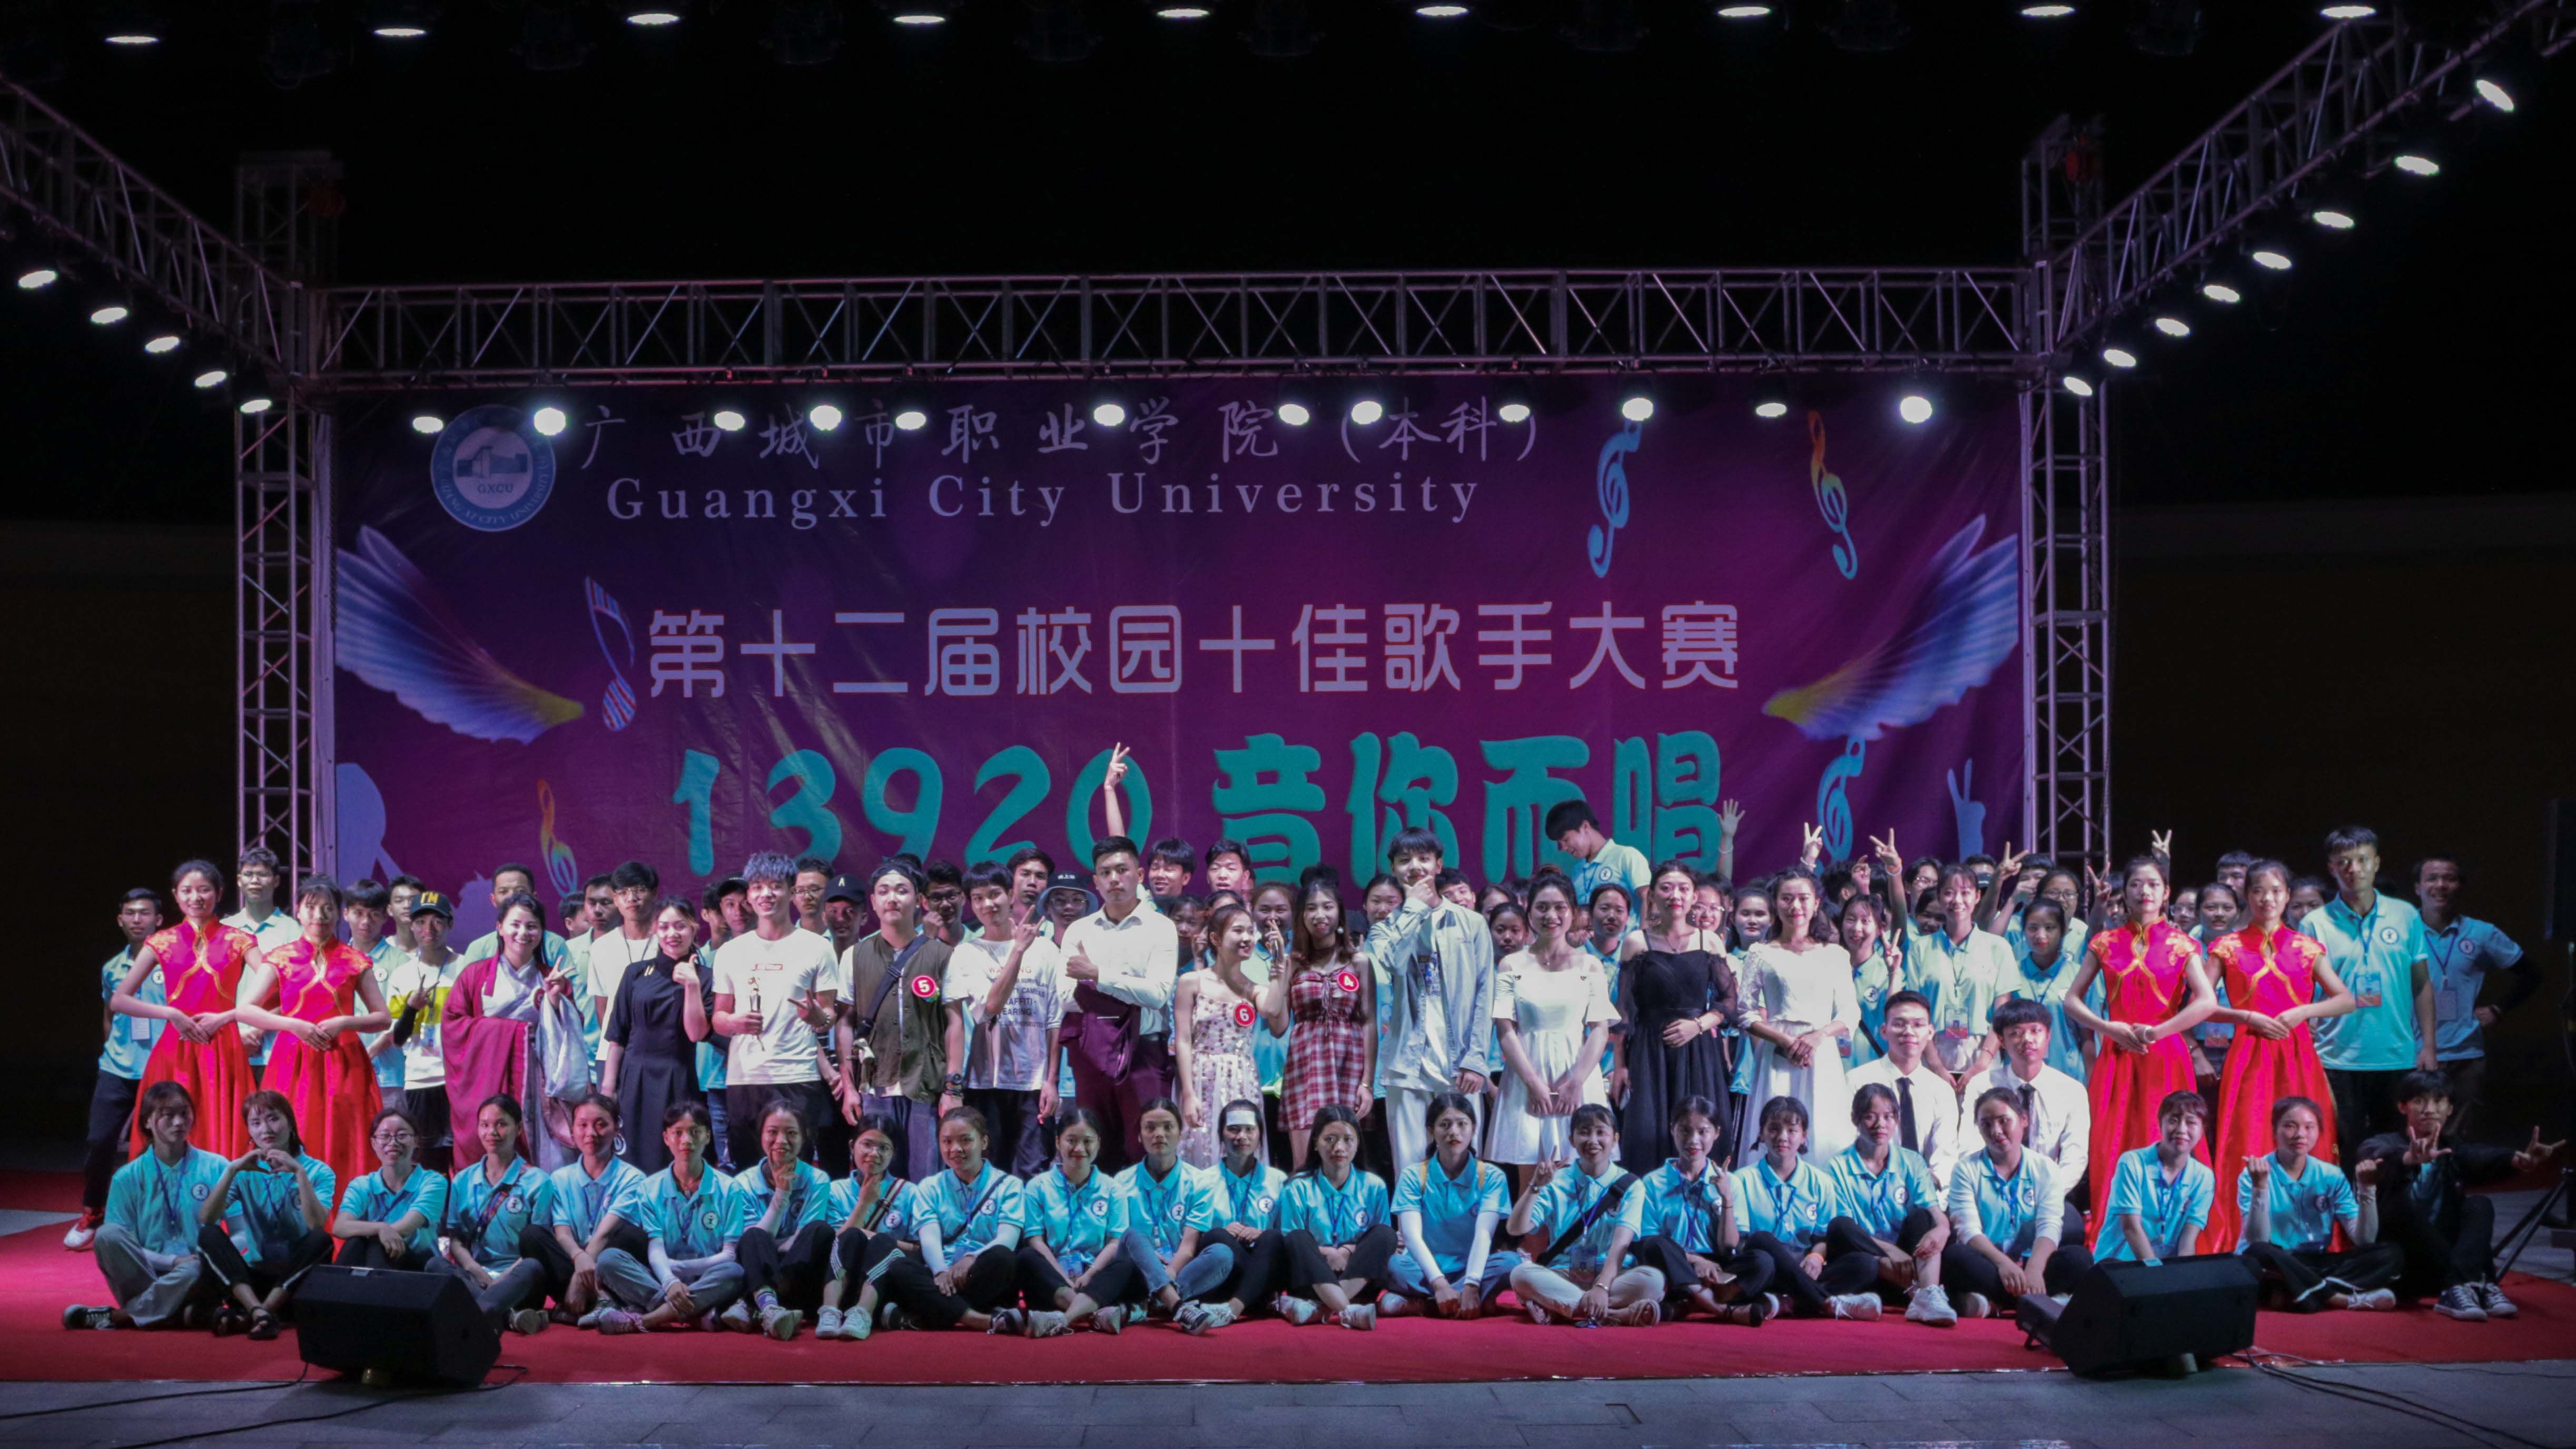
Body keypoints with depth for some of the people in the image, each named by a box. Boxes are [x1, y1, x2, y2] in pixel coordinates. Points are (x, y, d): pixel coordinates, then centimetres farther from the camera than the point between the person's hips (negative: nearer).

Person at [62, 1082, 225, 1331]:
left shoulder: (215, 1168, 6)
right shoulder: (129, 1178, 7)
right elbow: (121, 1245, -1)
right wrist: (173, 1261, -15)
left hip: (196, 1283, -1)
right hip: (143, 1274, 1)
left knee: (199, 1269, -37)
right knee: (108, 1234, -26)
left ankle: (117, 1317, -24)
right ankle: (175, 1312, -27)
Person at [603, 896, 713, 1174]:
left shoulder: (703, 978, 3)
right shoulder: (636, 973, 8)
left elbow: (697, 1033, -7)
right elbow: (617, 1035, 8)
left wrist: (692, 986, -15)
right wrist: (608, 1087, 3)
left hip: (679, 1083, -1)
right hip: (635, 1078, 2)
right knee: (633, 1162, 0)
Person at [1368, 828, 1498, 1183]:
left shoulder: (1471, 924, 9)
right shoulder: (1386, 929, 11)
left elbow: (1485, 994, 5)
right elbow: (1391, 961, -14)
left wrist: (1475, 1060, -4)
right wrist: (1415, 907, -5)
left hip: (1460, 1065, -1)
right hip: (1409, 1064, 1)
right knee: (1409, 1168, -1)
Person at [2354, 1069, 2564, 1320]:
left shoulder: (2454, 1152, 11)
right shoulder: (2385, 1145, 2)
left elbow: (2485, 1158, -14)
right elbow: (2380, 1158, -25)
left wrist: (2519, 1161, -39)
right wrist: (2410, 1159, -50)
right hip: (2399, 1269, -3)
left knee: (2479, 1205, -18)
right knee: (2401, 1204, -28)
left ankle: (2458, 1287, -39)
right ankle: (2479, 1284, -34)